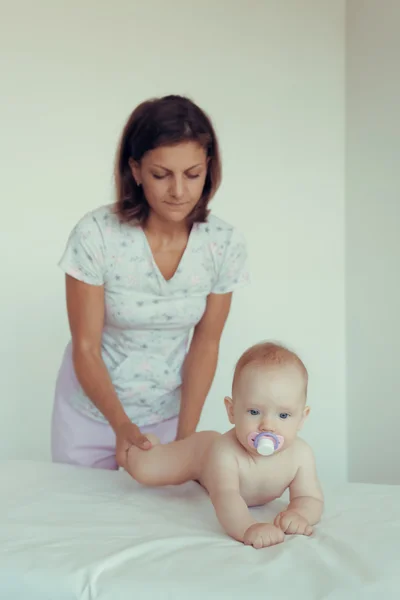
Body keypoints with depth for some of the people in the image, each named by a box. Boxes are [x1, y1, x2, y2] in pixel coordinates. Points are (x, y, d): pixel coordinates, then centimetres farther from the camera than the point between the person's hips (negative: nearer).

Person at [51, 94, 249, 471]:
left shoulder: (224, 243, -16)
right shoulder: (95, 235, -24)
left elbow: (205, 344, -7)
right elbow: (86, 348, -17)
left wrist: (185, 436, -12)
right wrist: (122, 426, -30)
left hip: (168, 408, 2)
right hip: (93, 406, -1)